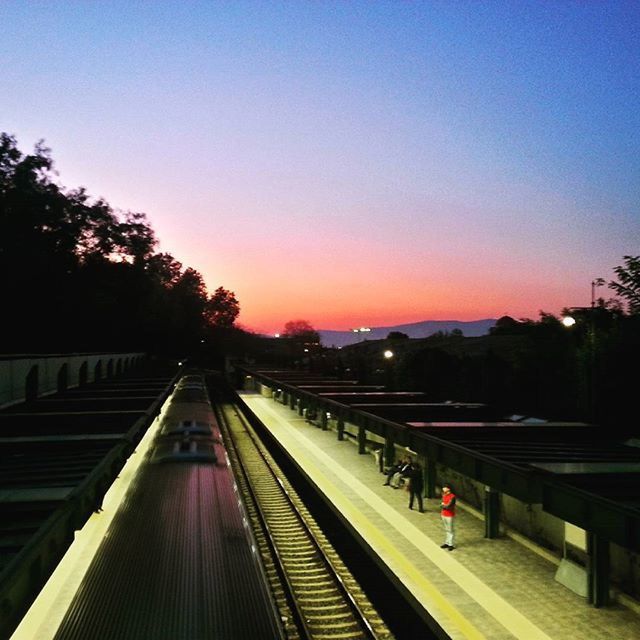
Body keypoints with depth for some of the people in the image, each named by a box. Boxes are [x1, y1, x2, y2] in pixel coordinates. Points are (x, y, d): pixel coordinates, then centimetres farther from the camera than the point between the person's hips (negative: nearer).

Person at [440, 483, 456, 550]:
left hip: (450, 516, -7)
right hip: (443, 515, 8)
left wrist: (443, 505, -6)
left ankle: (451, 545, 7)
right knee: (446, 530, 16)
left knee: (450, 530, 1)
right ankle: (447, 543, 25)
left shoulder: (452, 496, -18)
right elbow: (441, 504, 8)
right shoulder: (444, 495, 7)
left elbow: (448, 506, -23)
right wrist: (444, 506, -13)